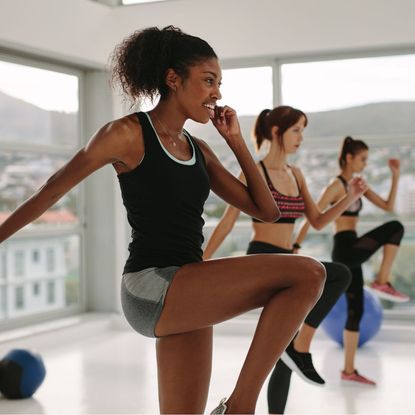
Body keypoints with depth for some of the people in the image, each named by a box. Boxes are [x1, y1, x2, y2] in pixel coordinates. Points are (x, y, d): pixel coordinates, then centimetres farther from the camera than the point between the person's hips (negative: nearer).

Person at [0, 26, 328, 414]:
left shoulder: (199, 150, 15)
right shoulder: (128, 133, -5)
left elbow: (266, 210, 15)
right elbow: (52, 189, 2)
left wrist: (236, 141, 10)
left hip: (186, 294, 8)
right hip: (151, 288, -8)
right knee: (307, 273, -19)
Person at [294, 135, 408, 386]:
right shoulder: (337, 186, -8)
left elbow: (388, 206, 17)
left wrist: (396, 177, 9)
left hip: (351, 253, 8)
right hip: (345, 250, -8)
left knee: (356, 311, 8)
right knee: (395, 228, -14)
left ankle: (349, 371, 13)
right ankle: (383, 283, -11)